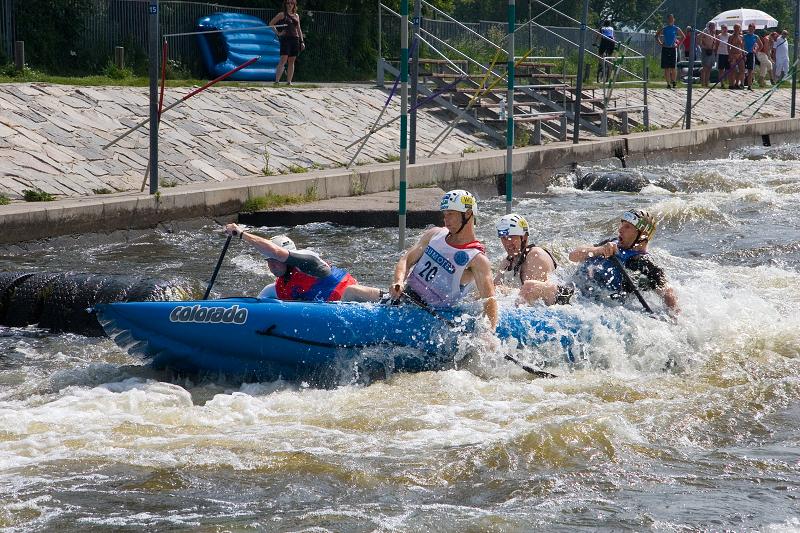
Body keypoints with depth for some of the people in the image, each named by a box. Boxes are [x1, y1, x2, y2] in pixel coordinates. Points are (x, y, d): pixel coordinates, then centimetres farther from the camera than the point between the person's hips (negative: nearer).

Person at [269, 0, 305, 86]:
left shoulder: (296, 16, 16)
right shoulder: (282, 14, 3)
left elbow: (299, 29, 20)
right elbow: (271, 23, 3)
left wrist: (302, 41, 14)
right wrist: (277, 33, -5)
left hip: (295, 39, 5)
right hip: (285, 38, -5)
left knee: (291, 61, 5)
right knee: (283, 60, -15)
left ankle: (289, 81, 7)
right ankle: (277, 81, -19)